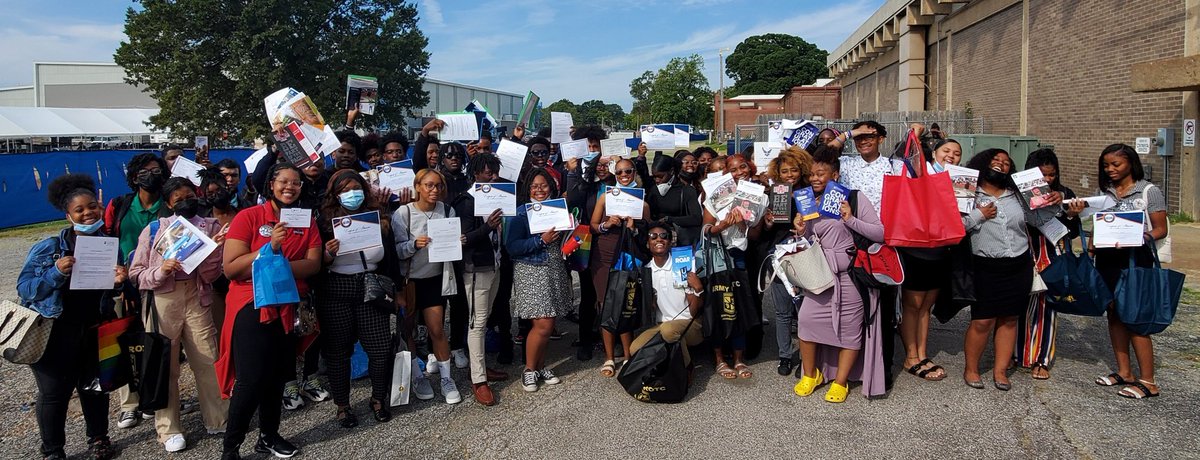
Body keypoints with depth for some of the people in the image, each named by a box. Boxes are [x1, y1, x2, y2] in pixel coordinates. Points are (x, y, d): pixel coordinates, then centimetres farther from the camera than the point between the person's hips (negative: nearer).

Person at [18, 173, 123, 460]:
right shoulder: (48, 248, -11)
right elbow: (24, 288, -13)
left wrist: (118, 282, -11)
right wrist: (56, 273, -29)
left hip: (95, 332, 4)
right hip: (55, 334, -3)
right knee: (53, 393, 4)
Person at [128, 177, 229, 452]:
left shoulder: (210, 227, 5)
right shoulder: (154, 230, 1)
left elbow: (210, 276, 1)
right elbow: (136, 273, 0)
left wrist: (214, 247, -15)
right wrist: (161, 270, -18)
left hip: (196, 299, 1)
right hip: (162, 301, -1)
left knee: (208, 360, 1)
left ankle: (218, 420, 17)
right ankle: (168, 429, 18)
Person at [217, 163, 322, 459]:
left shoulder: (306, 221, 7)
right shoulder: (248, 217, -7)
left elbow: (313, 264, -5)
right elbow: (230, 268, -14)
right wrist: (270, 248, -23)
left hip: (288, 306, 5)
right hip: (252, 305, -4)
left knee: (278, 376, 12)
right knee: (252, 379, -8)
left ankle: (269, 436, 30)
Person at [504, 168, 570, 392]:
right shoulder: (520, 213, -7)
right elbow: (512, 247, -15)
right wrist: (541, 240, -20)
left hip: (556, 271, 6)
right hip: (532, 272, -6)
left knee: (547, 324, 7)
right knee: (543, 324, -9)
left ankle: (541, 366, 24)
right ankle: (529, 369, 10)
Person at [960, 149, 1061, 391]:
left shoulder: (1017, 196, 11)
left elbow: (1037, 218, 17)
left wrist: (1053, 204, 1)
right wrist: (979, 215, -16)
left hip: (1019, 266, 5)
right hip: (986, 268, -5)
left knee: (1009, 319, 9)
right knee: (982, 321, -5)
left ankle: (1000, 370, 20)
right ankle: (971, 369, 12)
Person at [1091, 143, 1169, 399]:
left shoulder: (1149, 191, -4)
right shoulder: (1104, 192, 10)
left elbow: (1161, 229, -6)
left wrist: (1142, 238, -24)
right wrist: (1090, 251, 1)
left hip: (1135, 259, -5)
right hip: (1107, 258, 5)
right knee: (1114, 314, 9)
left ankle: (1148, 382, 1)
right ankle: (1124, 372, 19)